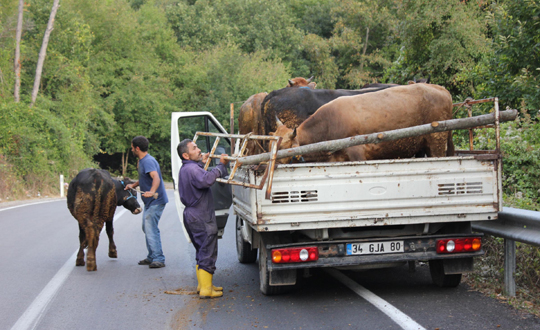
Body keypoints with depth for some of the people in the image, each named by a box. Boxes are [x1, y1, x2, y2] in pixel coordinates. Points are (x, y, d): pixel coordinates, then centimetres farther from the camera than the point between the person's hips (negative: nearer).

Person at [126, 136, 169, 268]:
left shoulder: (148, 161, -20)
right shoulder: (142, 161, 14)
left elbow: (156, 177, -35)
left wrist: (152, 191, -49)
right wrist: (133, 185, 23)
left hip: (156, 201, -11)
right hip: (149, 202, 11)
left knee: (151, 229, -14)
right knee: (147, 228, 16)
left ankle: (158, 259, -14)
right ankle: (151, 257, 25)